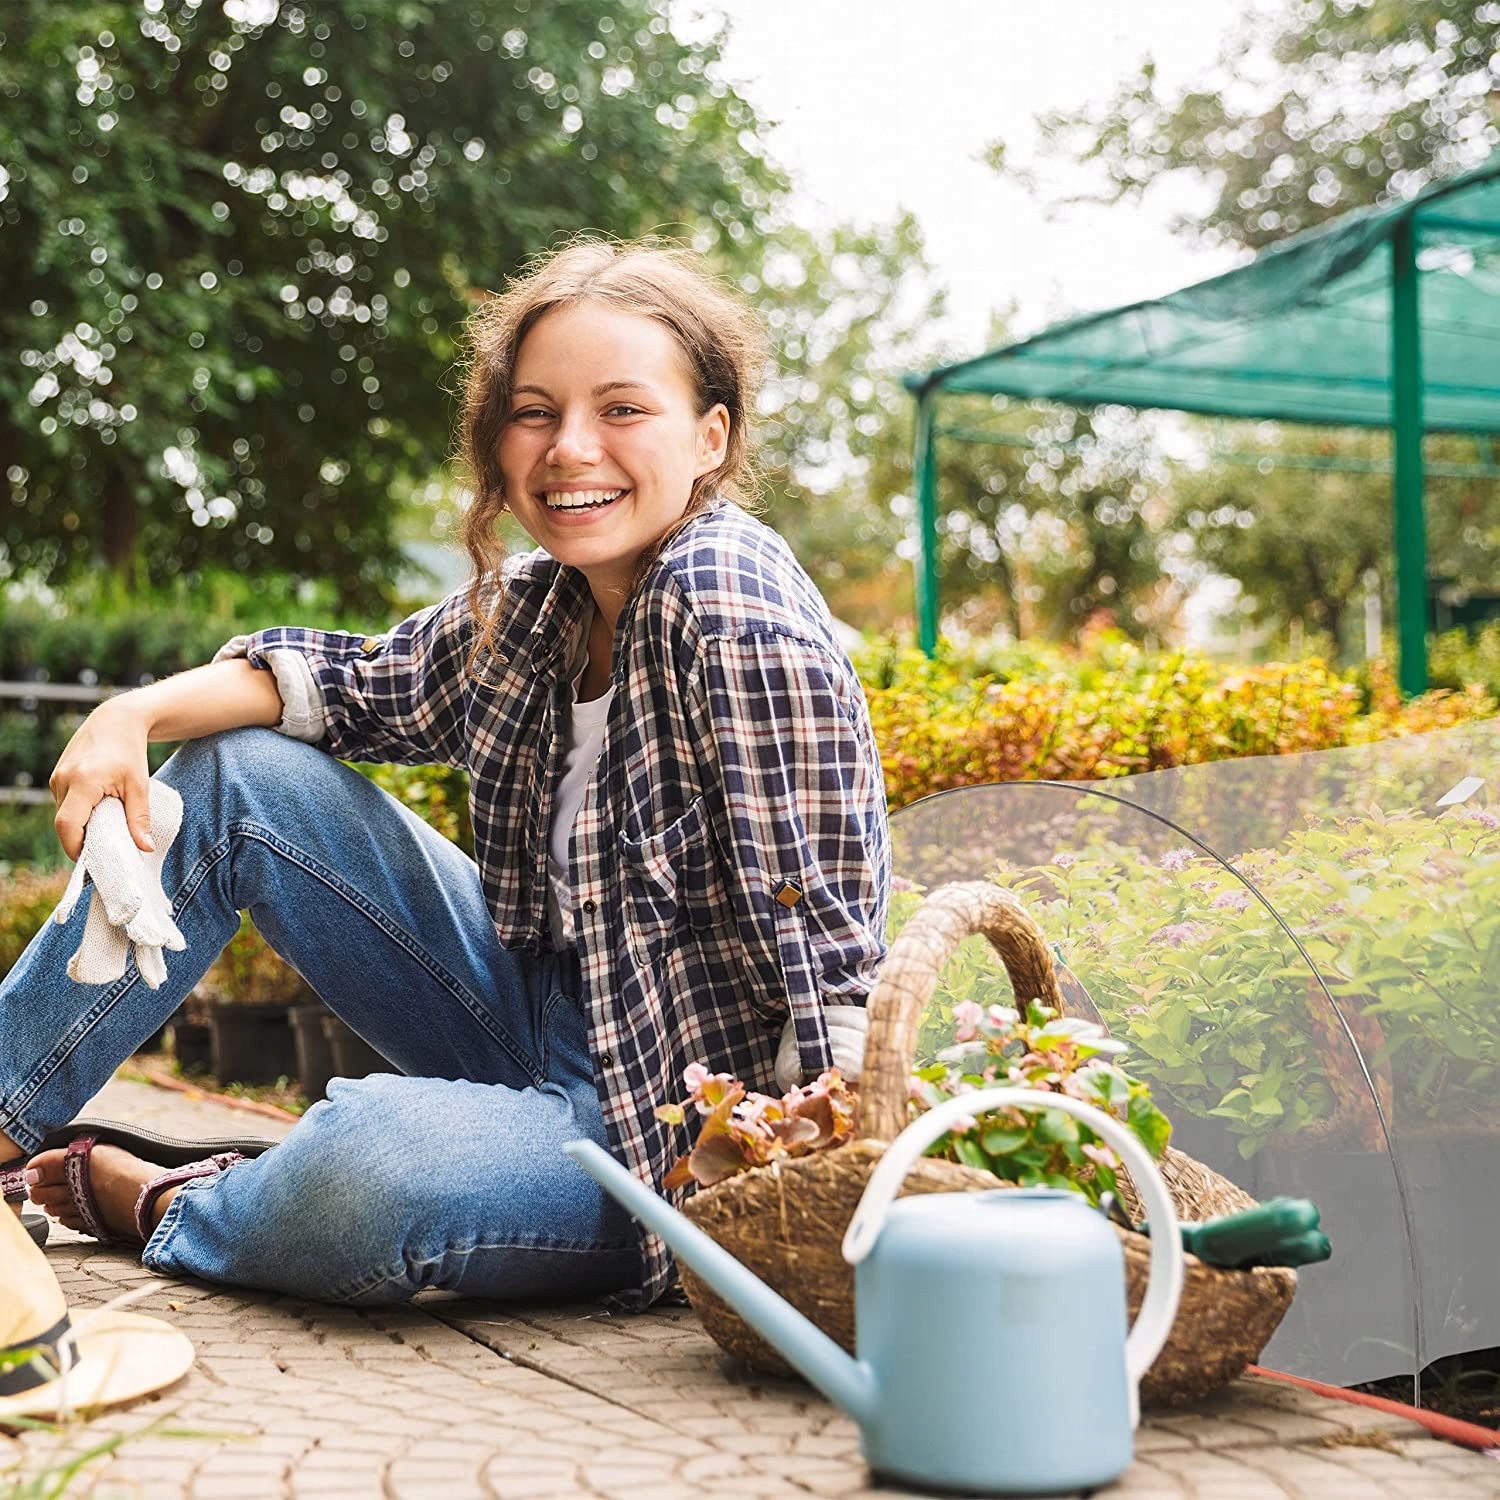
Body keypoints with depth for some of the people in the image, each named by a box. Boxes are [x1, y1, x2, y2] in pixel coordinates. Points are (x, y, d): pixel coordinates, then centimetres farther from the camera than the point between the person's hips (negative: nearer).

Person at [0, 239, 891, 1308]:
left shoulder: (730, 604, -22)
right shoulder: (536, 602, 1)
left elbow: (821, 944, -24)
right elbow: (366, 686, 14)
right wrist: (137, 715, -1)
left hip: (679, 1113, -8)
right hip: (545, 1023, 8)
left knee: (370, 1155, -37)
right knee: (241, 778, 6)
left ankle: (160, 1210, 0)